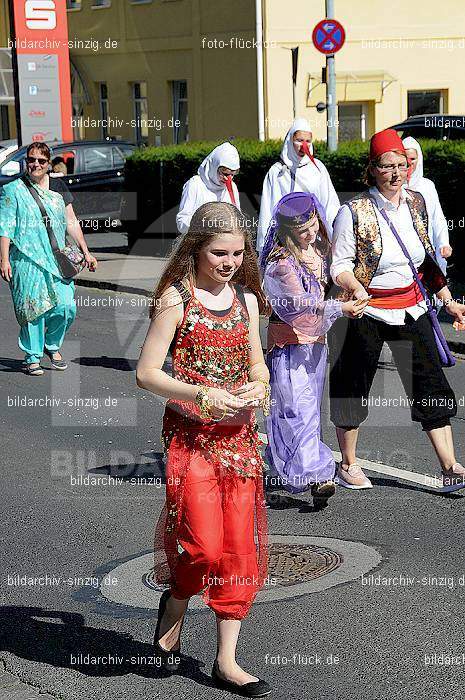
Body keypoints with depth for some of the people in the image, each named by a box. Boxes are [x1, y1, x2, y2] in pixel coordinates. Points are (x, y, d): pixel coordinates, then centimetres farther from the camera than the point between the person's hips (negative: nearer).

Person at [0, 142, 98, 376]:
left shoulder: (58, 187, 14)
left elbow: (71, 222, 16)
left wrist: (85, 252, 10)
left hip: (57, 259, 3)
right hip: (27, 260, -3)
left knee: (66, 307, -7)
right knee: (33, 307, -7)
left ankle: (52, 345, 19)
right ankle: (32, 357, 7)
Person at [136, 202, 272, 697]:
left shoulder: (245, 298, 9)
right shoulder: (176, 299, -7)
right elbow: (146, 373, -9)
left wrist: (258, 386, -4)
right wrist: (202, 396, -21)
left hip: (240, 434, 5)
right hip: (191, 434, -5)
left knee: (239, 548, 4)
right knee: (204, 544, -13)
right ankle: (174, 603, 22)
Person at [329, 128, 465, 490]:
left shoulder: (416, 203, 4)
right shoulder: (354, 212, -14)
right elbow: (340, 264, -12)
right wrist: (355, 288, -32)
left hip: (411, 308, 5)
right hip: (366, 311, -4)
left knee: (432, 385, 0)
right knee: (354, 388, 8)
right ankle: (348, 464, 25)